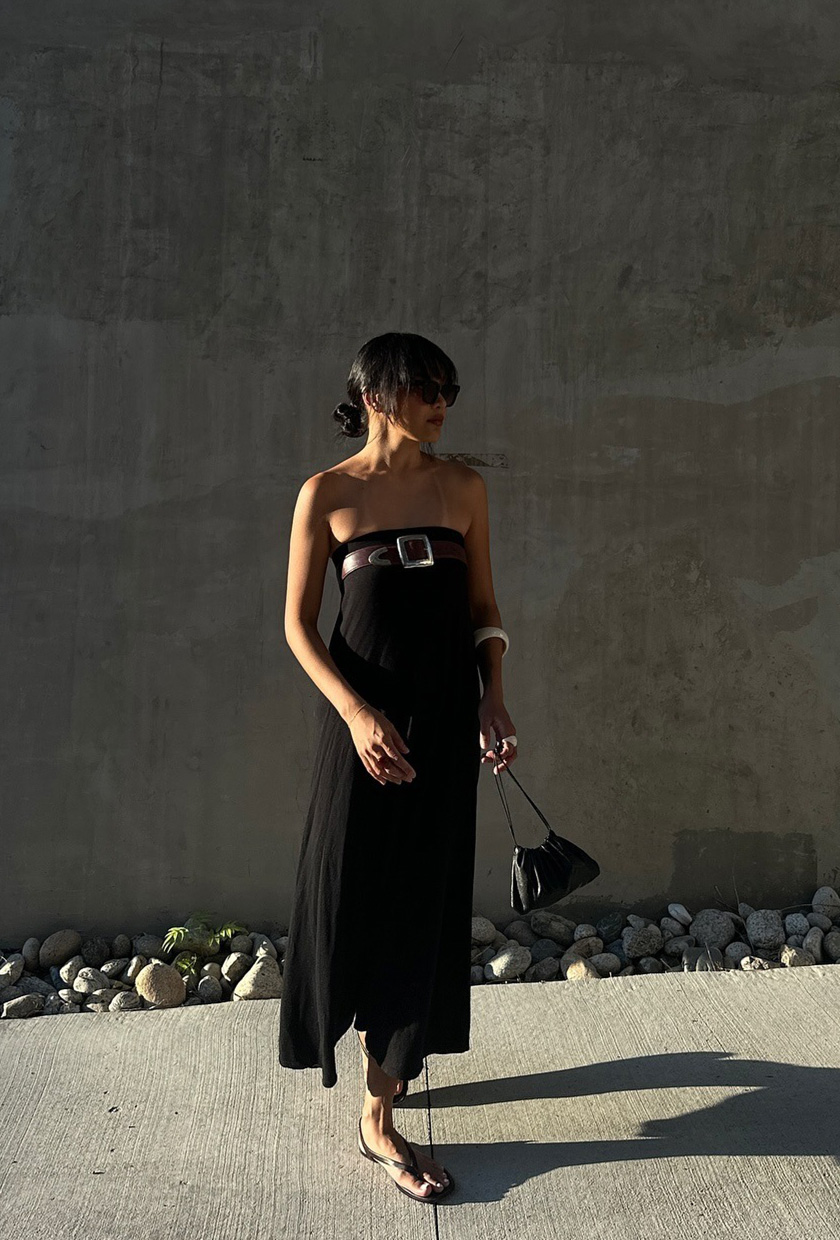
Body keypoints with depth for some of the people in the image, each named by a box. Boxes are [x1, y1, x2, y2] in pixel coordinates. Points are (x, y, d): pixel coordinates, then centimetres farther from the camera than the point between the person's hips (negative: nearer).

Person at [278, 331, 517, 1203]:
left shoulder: (463, 488, 5)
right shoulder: (327, 493, -3)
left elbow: (483, 607, 11)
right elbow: (298, 622, -3)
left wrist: (491, 701, -3)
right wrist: (357, 713, -15)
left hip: (445, 714, 3)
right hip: (361, 713, -2)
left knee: (425, 896, 4)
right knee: (354, 891, 4)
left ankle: (381, 1109, 18)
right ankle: (377, 1084, 30)